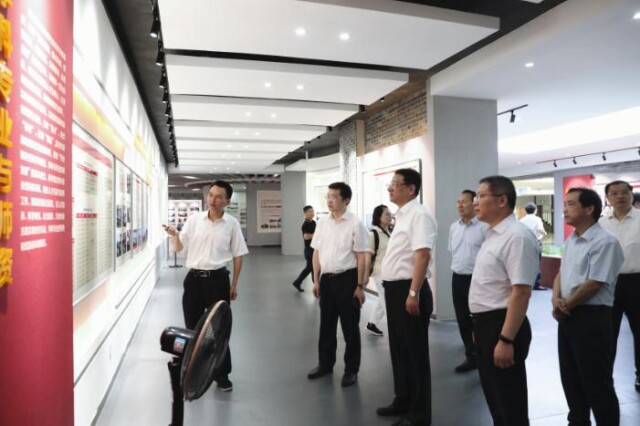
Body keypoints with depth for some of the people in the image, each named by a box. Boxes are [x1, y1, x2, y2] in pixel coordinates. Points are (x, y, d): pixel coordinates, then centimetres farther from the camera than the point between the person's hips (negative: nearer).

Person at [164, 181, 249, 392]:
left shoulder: (231, 223, -3)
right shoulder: (194, 219, 0)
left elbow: (238, 255, 3)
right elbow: (178, 248, 3)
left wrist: (234, 284, 2)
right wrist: (174, 236, -19)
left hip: (218, 279, -2)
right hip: (194, 278, 2)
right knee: (192, 327, 12)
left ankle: (222, 374, 22)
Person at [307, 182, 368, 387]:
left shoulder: (355, 224, -11)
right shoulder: (322, 223, 6)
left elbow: (361, 257, -11)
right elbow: (316, 253, 11)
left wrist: (359, 286, -12)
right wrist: (316, 280, 9)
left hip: (347, 279, -5)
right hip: (327, 279, 5)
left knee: (350, 327, 8)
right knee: (326, 324, 17)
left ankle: (351, 369, 24)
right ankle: (325, 364, 35)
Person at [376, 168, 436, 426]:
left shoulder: (418, 215, -16)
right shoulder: (401, 215, 14)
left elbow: (422, 255, -25)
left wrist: (413, 293, -28)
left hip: (408, 290, -10)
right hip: (394, 289, 10)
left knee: (415, 353, 4)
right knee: (398, 348, 20)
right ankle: (403, 401, 38)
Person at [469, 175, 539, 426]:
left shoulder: (516, 236, -20)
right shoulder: (493, 234, 11)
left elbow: (521, 292, -26)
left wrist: (506, 340, -26)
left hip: (502, 327, -9)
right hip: (485, 324, 10)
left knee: (510, 403, 6)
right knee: (494, 396, 22)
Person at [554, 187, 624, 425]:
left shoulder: (605, 242, -16)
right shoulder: (570, 241, 11)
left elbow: (594, 284, -20)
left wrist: (565, 306, -9)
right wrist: (556, 299, -4)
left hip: (591, 317, -8)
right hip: (567, 317, 9)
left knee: (596, 382, 4)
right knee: (570, 377, 18)